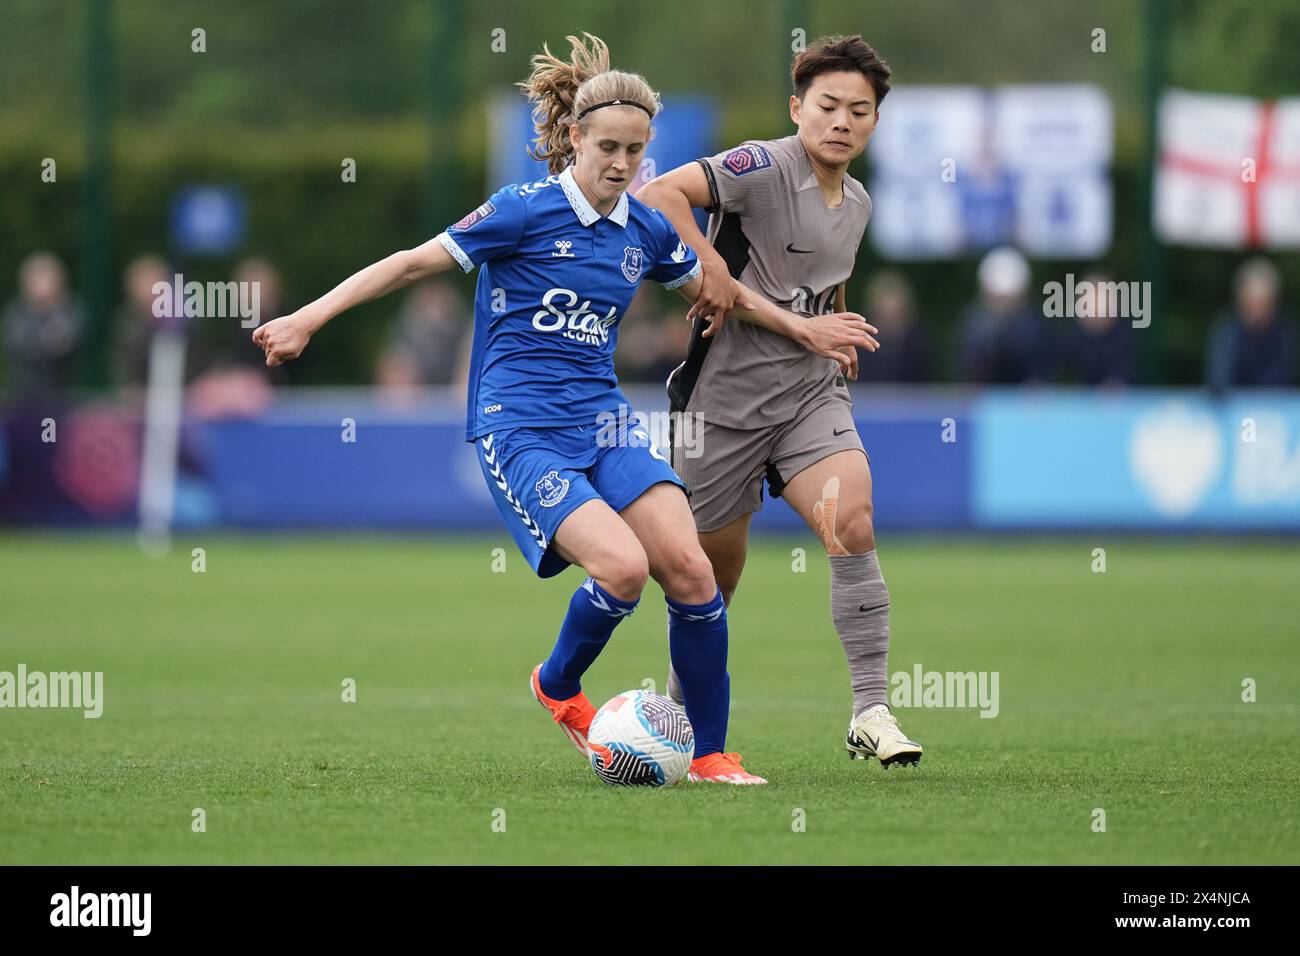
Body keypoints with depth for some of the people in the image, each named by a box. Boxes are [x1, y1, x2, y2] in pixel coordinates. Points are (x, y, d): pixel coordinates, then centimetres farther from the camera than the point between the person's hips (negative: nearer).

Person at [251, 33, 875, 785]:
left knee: (689, 568, -13)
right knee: (623, 566, -24)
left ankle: (712, 755, 0)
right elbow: (415, 263, -6)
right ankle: (559, 687, 7)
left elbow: (717, 289, 26)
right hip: (520, 430, -5)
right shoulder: (525, 212, -9)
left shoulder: (647, 231, 7)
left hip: (602, 420, 5)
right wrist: (308, 320, -9)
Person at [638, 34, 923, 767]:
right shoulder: (765, 167, -12)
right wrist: (710, 263, -32)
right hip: (727, 396, -5)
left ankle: (872, 712, -19)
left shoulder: (857, 204, 11)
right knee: (716, 570, 7)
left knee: (853, 524, -21)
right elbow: (660, 194, -26)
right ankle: (682, 711, 32)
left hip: (811, 392, 5)